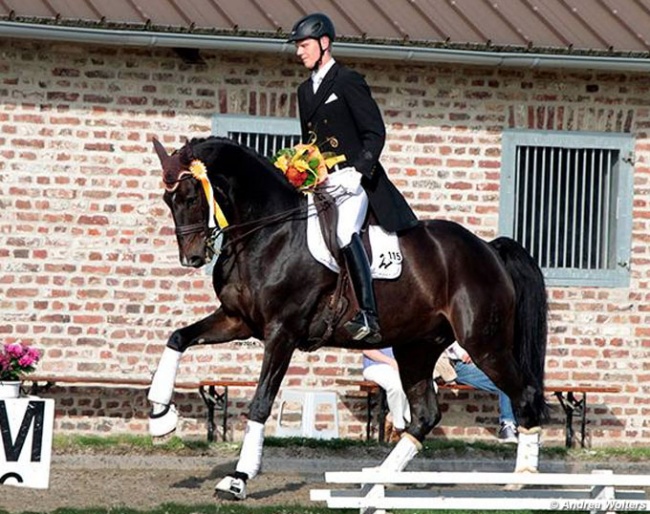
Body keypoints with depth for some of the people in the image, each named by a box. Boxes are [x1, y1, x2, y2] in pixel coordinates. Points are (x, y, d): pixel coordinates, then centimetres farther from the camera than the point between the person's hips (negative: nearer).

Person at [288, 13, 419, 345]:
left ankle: (368, 317, -31)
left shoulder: (348, 82, -4)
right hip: (321, 184, 9)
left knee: (345, 233, -28)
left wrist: (356, 172, -19)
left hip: (354, 182, -9)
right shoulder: (305, 91, 19)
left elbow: (375, 133, -8)